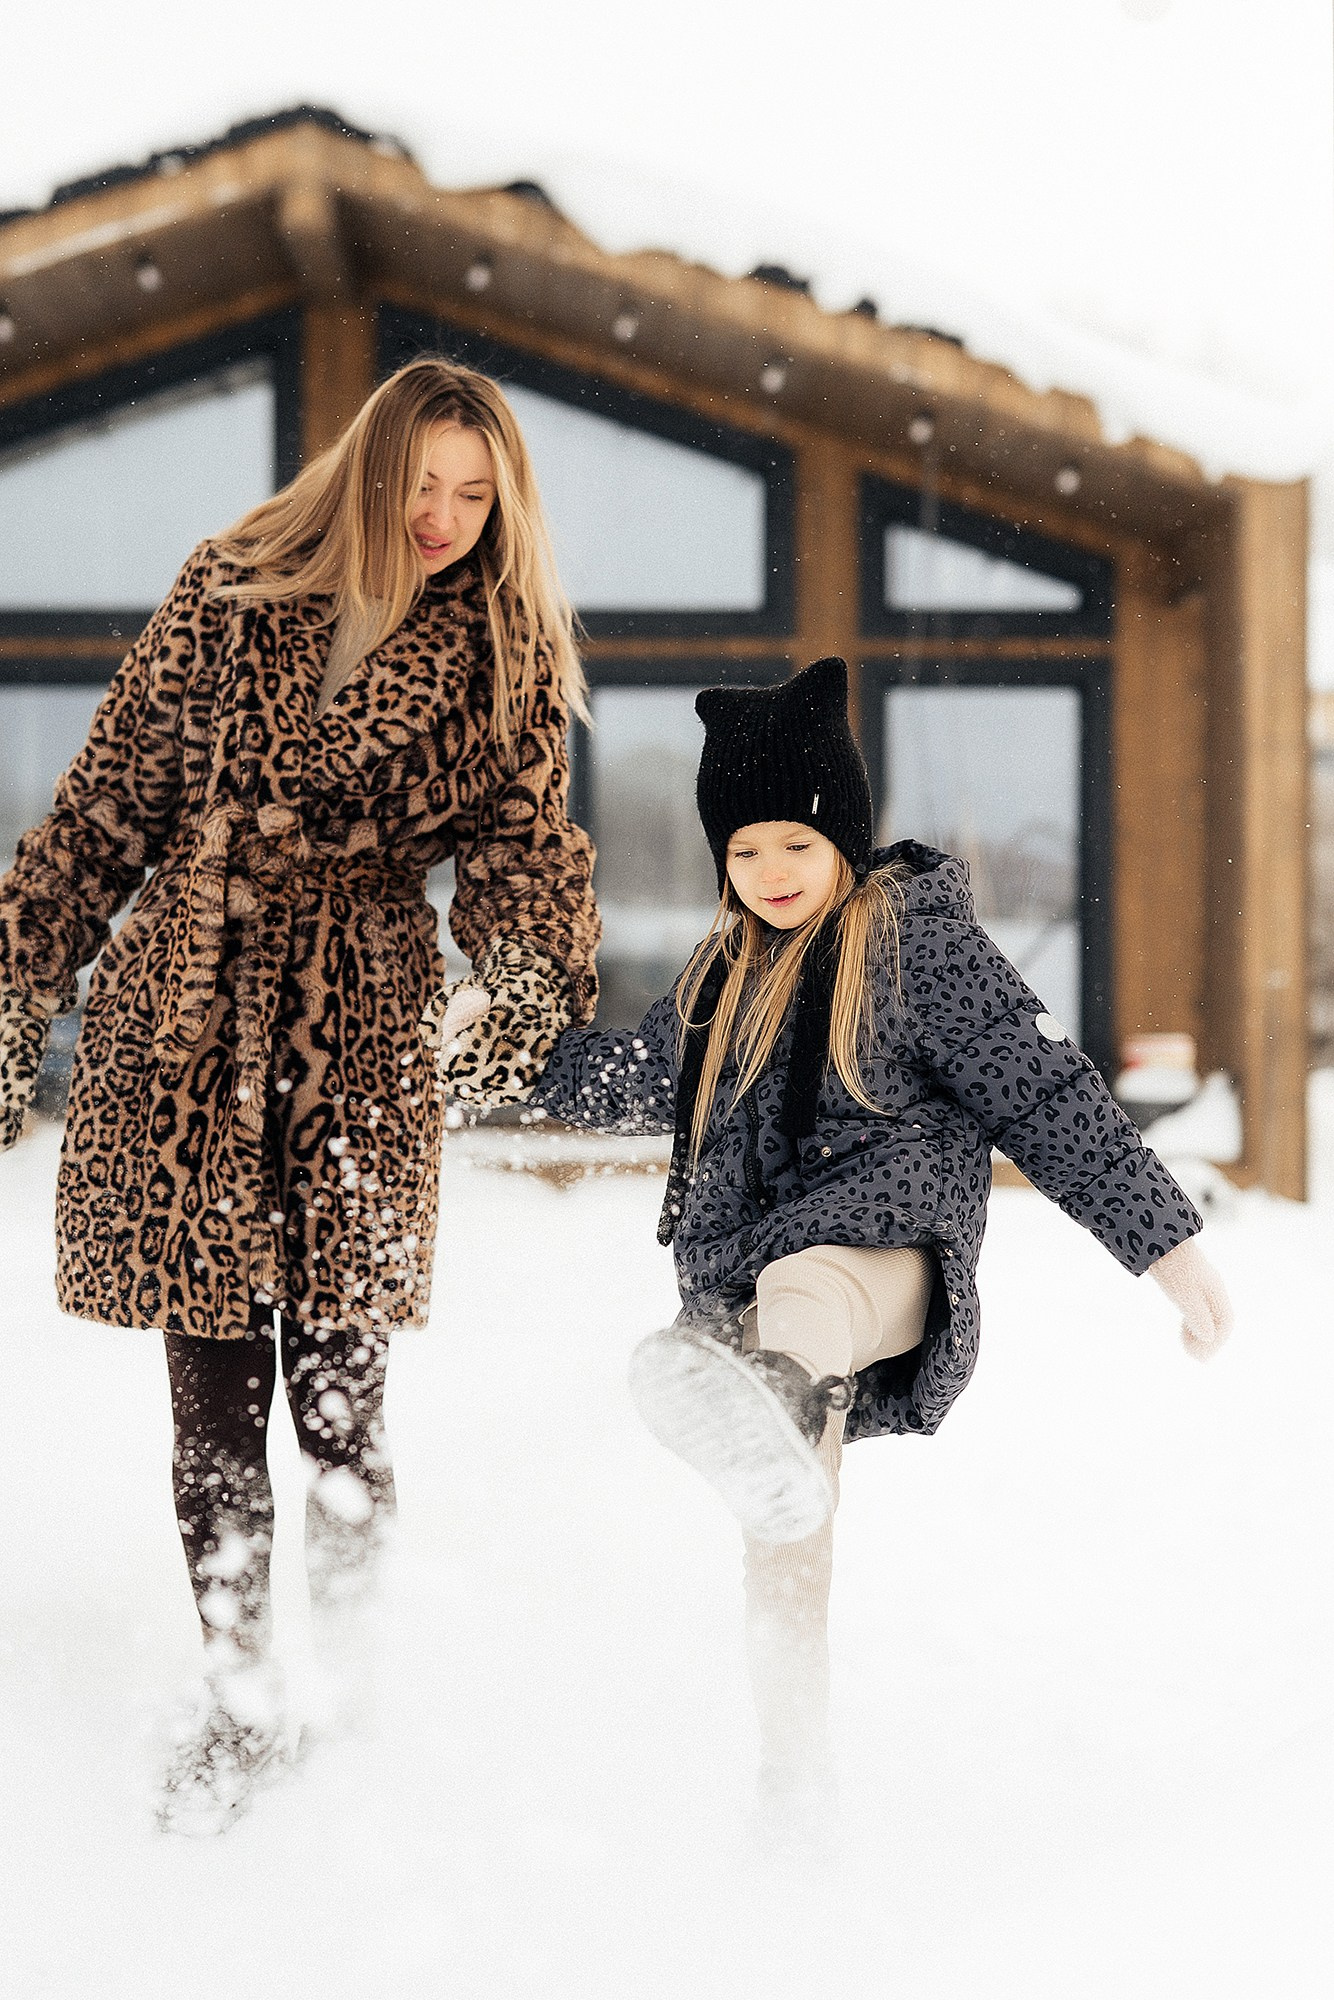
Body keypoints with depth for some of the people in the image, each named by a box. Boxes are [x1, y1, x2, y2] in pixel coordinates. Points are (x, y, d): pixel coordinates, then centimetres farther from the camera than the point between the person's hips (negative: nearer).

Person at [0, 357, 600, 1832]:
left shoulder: (505, 656, 7)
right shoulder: (235, 594, 6)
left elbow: (519, 838, -4)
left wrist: (538, 972, -26)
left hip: (363, 1038, -1)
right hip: (182, 1015, 1)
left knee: (338, 1389, -2)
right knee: (213, 1394, 4)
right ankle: (237, 1702, 18)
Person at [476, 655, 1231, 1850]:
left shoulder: (918, 938, -1)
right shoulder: (733, 973, 18)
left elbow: (1047, 1093, -4)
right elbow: (640, 1079, 35)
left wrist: (1166, 1241, -7)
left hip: (885, 1256, -6)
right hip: (757, 1280, 6)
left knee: (800, 1289, -40)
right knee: (785, 1548, 1)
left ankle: (755, 1397, -73)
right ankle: (793, 1790, 12)